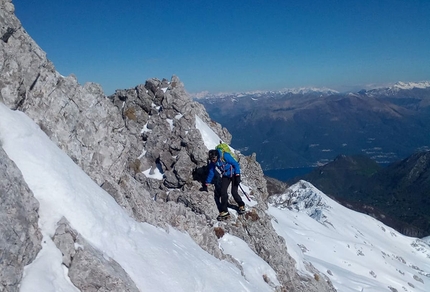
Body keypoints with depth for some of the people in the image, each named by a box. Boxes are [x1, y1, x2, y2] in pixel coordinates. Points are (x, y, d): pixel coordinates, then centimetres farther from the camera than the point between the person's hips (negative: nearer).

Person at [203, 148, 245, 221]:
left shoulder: (225, 156, -29)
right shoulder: (213, 163, -10)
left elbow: (236, 164, -20)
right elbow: (211, 173, 4)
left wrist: (237, 176, -25)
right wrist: (206, 184, 5)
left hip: (234, 174, -5)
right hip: (225, 176, 5)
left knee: (234, 192, -12)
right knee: (223, 192, -11)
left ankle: (241, 206, 15)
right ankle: (224, 212, -4)